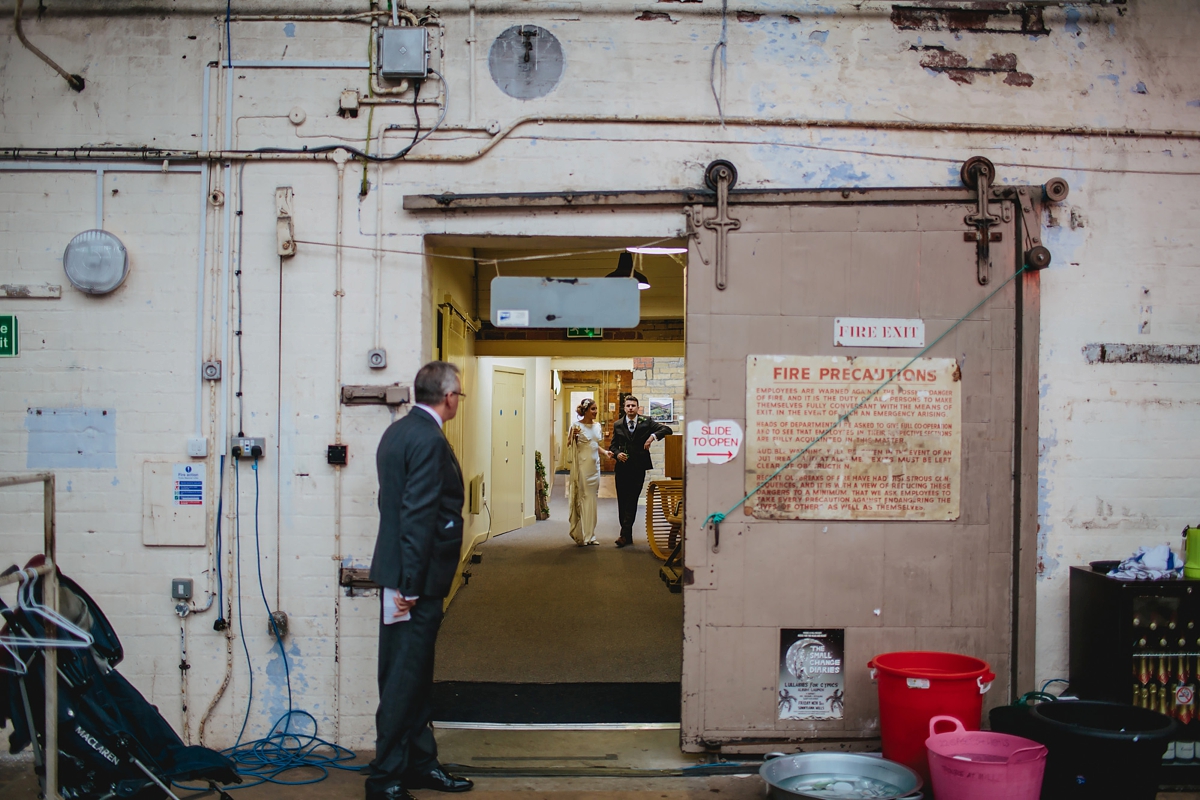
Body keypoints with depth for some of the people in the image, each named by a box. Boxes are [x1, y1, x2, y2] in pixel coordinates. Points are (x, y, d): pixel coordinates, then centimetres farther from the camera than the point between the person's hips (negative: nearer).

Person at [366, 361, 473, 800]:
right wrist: (410, 585, -22)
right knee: (405, 677, -1)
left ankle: (419, 763, 28)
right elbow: (418, 516, -23)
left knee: (414, 675, 17)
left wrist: (406, 579, 21)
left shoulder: (398, 430, 12)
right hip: (417, 577, -10)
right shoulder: (429, 440, -18)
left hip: (404, 573, 10)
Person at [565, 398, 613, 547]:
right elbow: (569, 446, -5)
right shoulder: (577, 426, -8)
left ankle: (590, 535, 15)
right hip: (582, 466, -6)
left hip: (595, 466, 6)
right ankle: (581, 536, 1)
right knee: (582, 499, -5)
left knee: (592, 500, 9)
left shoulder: (597, 426, 11)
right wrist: (573, 436, -23)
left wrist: (605, 452, 6)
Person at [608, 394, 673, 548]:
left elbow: (667, 430, -2)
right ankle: (627, 535, 12)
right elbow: (613, 445, 13)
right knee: (622, 501, 4)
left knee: (631, 501, -5)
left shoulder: (646, 422, 2)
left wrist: (653, 436, -17)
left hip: (638, 467, -3)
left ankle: (625, 534, -6)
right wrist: (617, 453, -8)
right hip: (622, 467, 3)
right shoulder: (618, 425, 9)